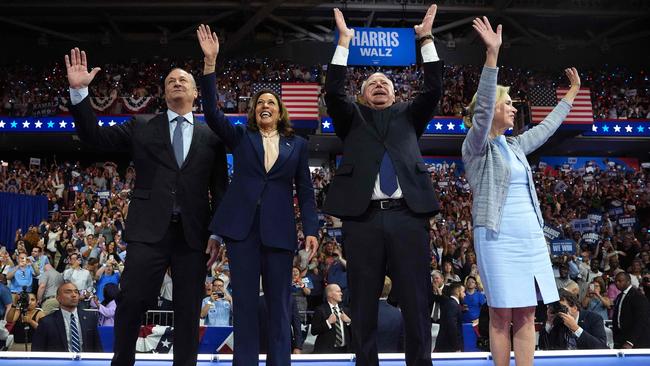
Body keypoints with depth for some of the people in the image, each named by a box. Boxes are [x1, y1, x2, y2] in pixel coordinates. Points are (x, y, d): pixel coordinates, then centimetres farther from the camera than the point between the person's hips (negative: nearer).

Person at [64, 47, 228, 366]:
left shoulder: (211, 137, 10)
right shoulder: (142, 127, 12)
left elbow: (220, 189, 10)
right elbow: (95, 136, 9)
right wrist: (78, 91, -2)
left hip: (193, 234, 1)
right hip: (150, 230, 0)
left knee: (188, 311, 6)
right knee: (131, 301, 0)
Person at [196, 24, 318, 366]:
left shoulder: (297, 144, 12)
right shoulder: (240, 136, 12)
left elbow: (305, 190, 9)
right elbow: (211, 112, -2)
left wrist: (311, 229, -2)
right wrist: (210, 62, -11)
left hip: (279, 229, 0)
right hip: (242, 225, 0)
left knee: (279, 303, 5)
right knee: (245, 302, 4)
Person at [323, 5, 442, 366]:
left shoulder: (408, 116, 22)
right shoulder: (353, 118, 19)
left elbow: (433, 89, 10)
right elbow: (333, 92, 4)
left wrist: (427, 39, 10)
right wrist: (344, 42, 6)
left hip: (408, 216, 1)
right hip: (363, 218, 0)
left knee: (416, 302, 1)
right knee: (363, 304, 3)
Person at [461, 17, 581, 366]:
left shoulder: (515, 146, 17)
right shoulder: (476, 145, -5)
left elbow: (546, 127, 31)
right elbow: (481, 108, -21)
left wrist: (572, 93, 39)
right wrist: (492, 54, -30)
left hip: (531, 236, 7)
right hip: (498, 237, -7)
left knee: (526, 314, 6)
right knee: (502, 314, -1)